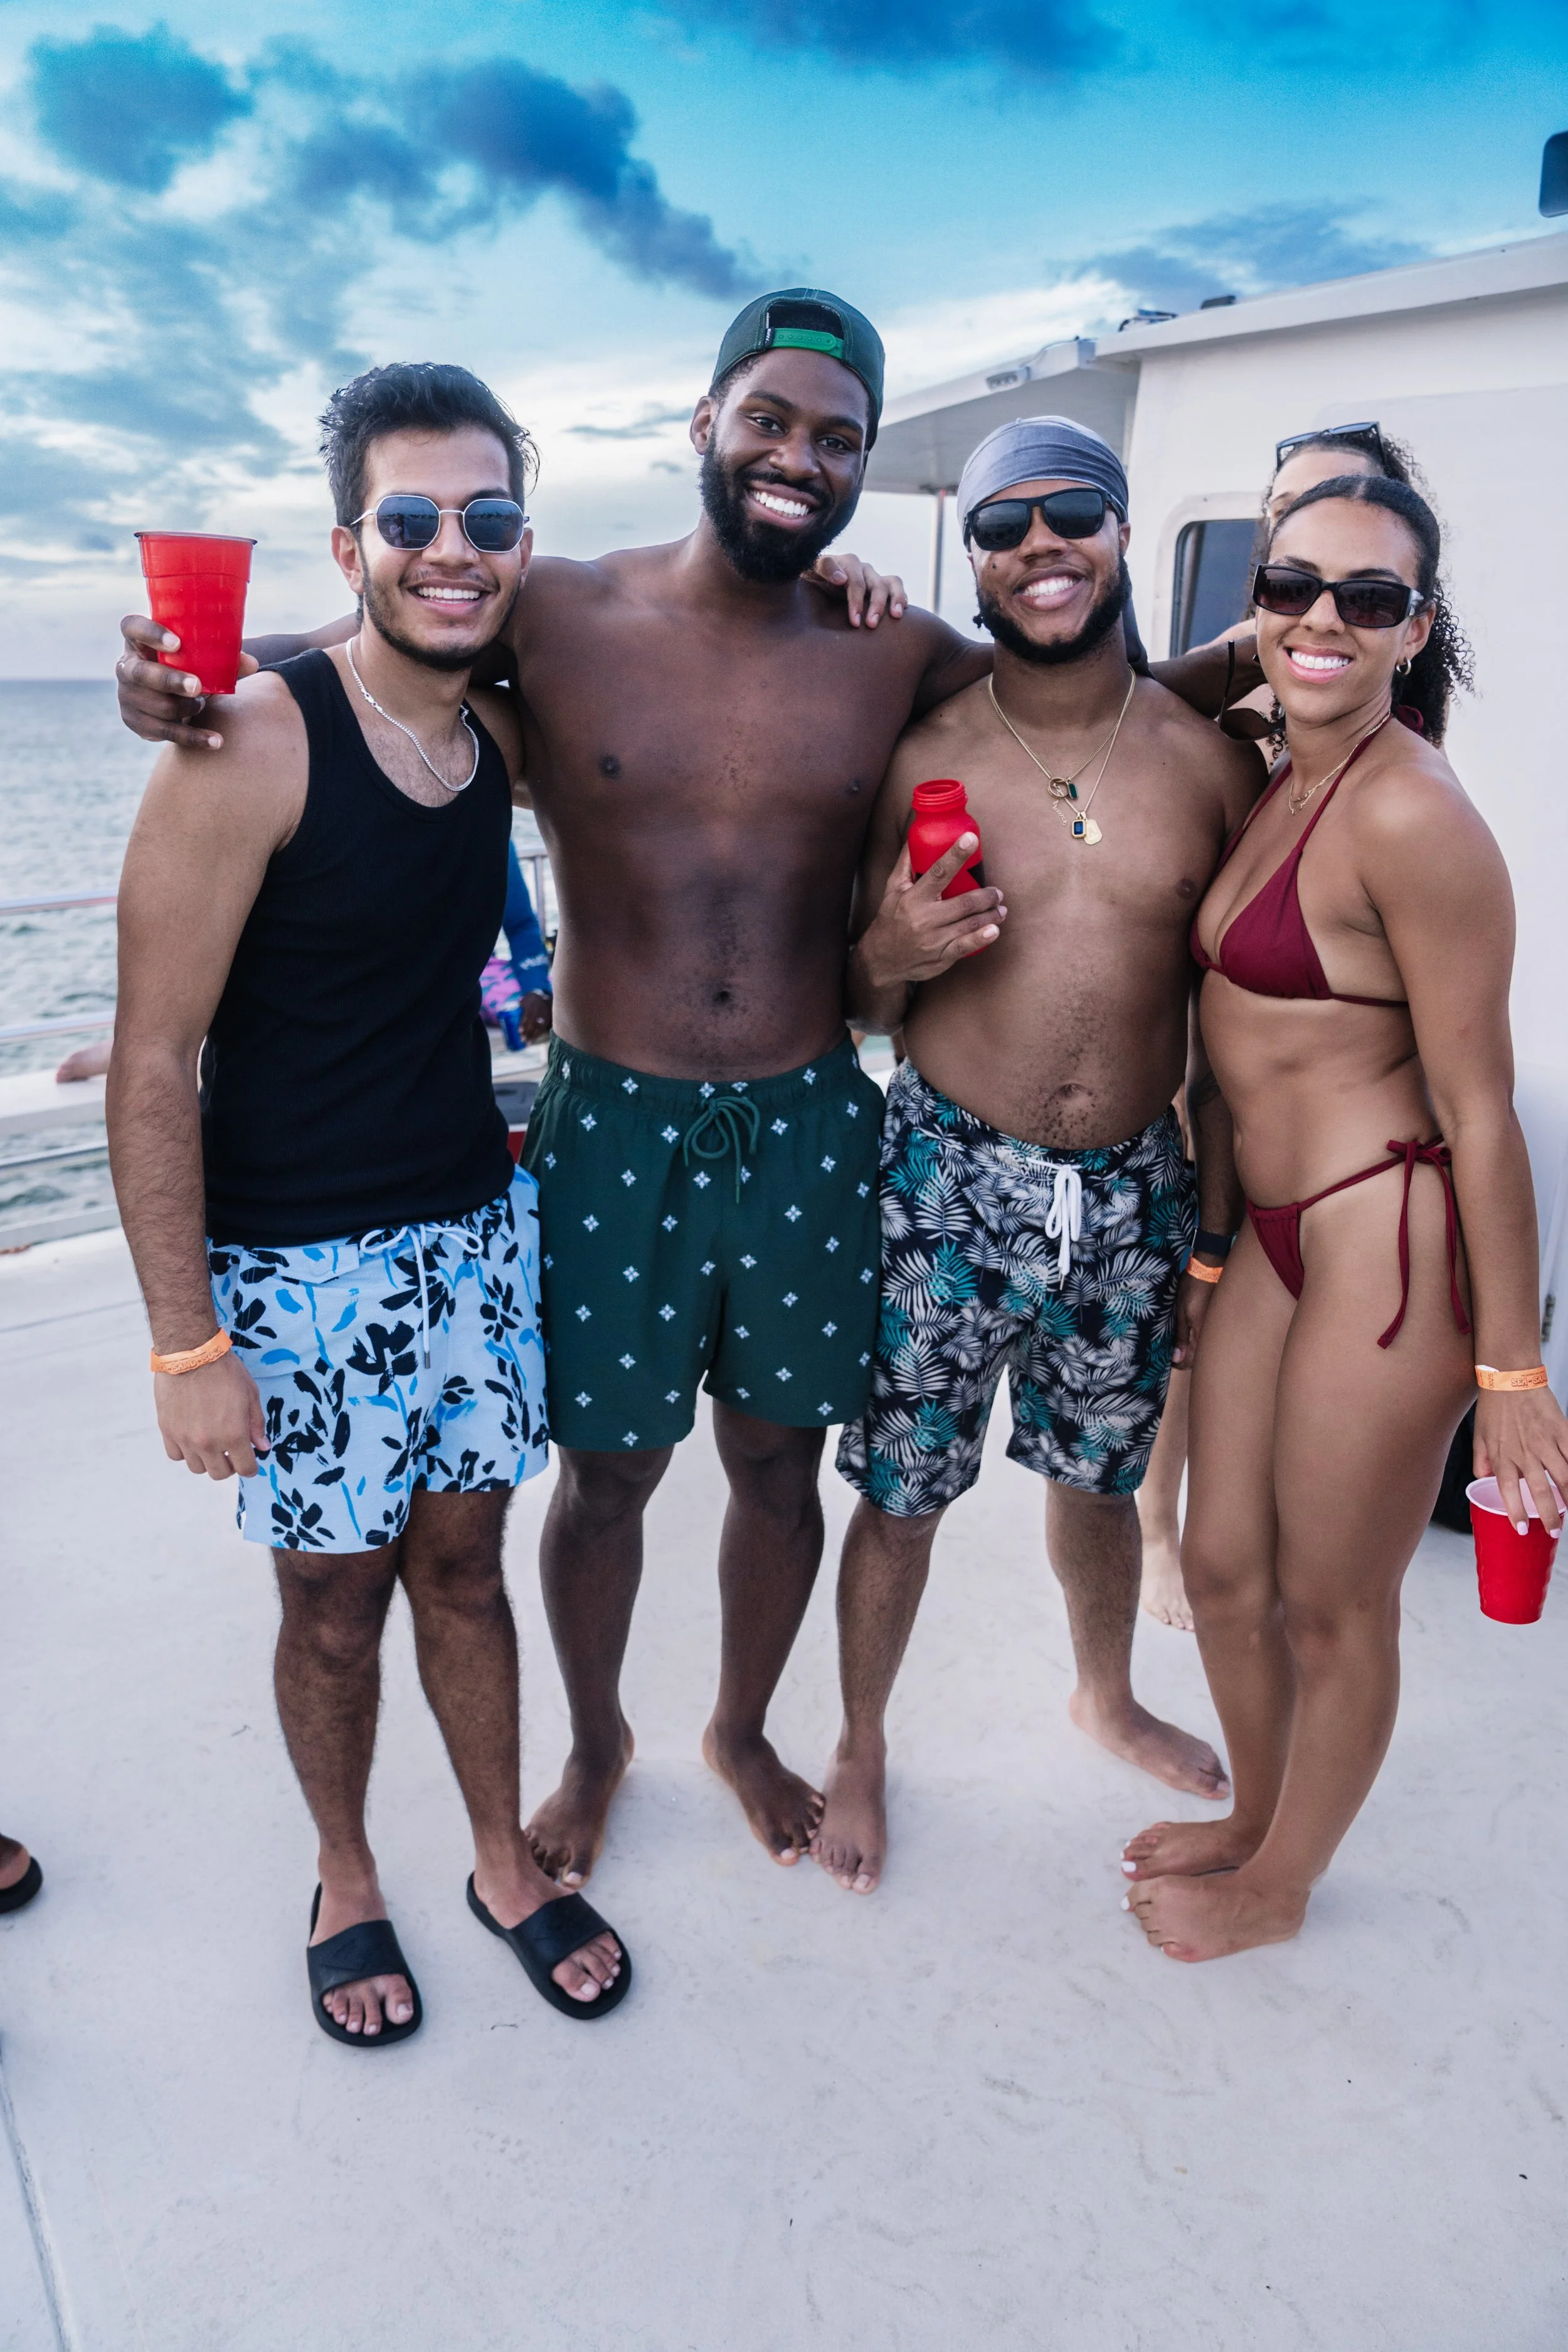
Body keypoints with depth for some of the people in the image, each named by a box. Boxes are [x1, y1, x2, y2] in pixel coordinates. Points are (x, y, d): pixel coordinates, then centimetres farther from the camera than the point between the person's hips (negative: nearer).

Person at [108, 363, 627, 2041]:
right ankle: (347, 1885, 38)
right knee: (335, 1602, 11)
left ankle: (505, 1866, 38)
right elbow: (151, 1066, -16)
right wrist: (188, 1343, -16)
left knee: (462, 1560, 17)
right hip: (296, 1265, -5)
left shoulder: (499, 735, 2)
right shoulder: (255, 745, -17)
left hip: (475, 1226, 5)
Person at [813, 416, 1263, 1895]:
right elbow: (866, 1009, 3)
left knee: (1100, 1473, 21)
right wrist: (890, 955, -20)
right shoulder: (922, 756, -5)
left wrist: (1216, 1234, 3)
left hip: (1132, 1188, 2)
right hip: (950, 1177, -2)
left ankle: (1105, 1698, 50)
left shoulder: (1211, 760, -1)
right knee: (904, 1490, 8)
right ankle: (861, 1748, 35)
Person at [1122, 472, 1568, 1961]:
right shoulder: (1273, 786, 8)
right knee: (1222, 1566, 19)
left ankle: (1279, 1888, 38)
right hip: (1271, 1233, 8)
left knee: (1329, 1605, 12)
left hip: (1387, 1245, -8)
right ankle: (1256, 1817, 46)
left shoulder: (1408, 814, -19)